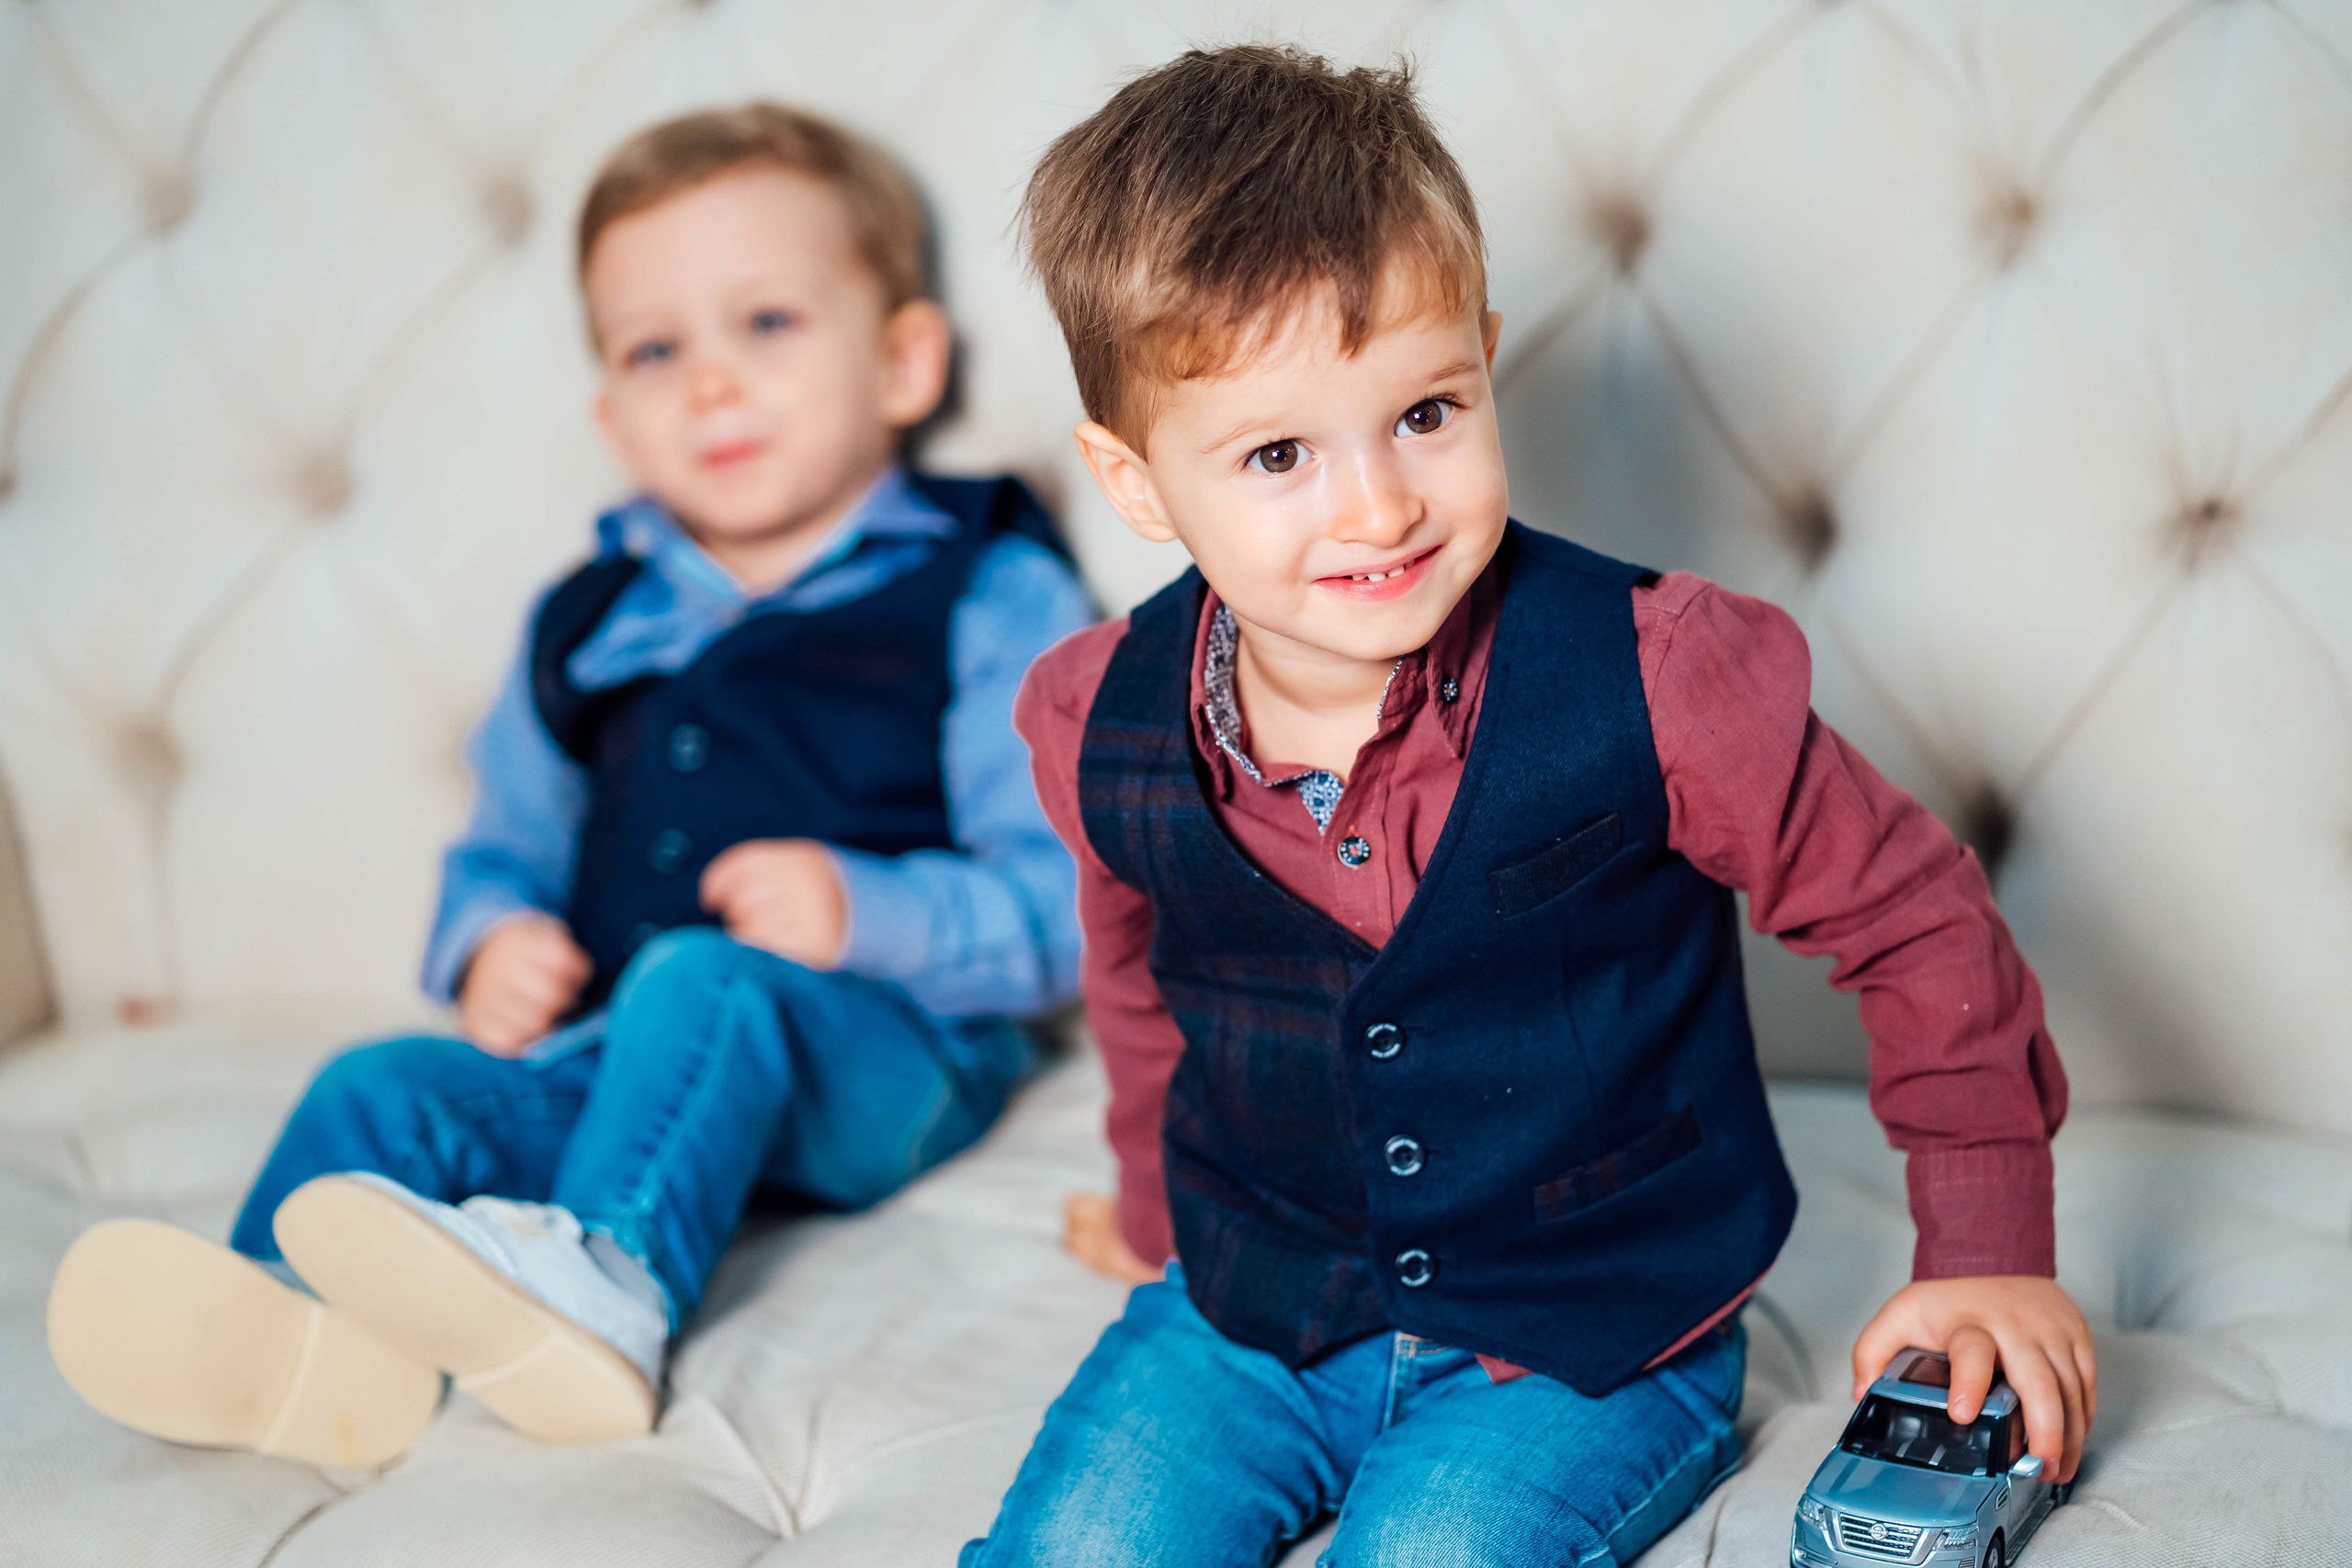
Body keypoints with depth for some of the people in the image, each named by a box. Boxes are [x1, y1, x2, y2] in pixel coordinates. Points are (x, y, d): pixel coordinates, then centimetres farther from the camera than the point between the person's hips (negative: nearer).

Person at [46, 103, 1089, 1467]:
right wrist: (491, 945, 3)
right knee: (384, 1087, -20)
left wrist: (867, 914, -20)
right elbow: (507, 850, 27)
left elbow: (1070, 905, -4)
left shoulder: (991, 600, 3)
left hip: (881, 1051, -5)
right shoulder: (588, 626, 21)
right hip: (615, 1049, 5)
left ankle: (603, 1278, -57)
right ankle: (304, 1338, -46)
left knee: (702, 984, -36)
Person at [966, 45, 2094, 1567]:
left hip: (1586, 1331, -3)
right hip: (1251, 1311, 3)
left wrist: (1989, 1254, -4)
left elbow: (1916, 919, -8)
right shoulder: (1106, 733, -11)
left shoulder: (1652, 683, -22)